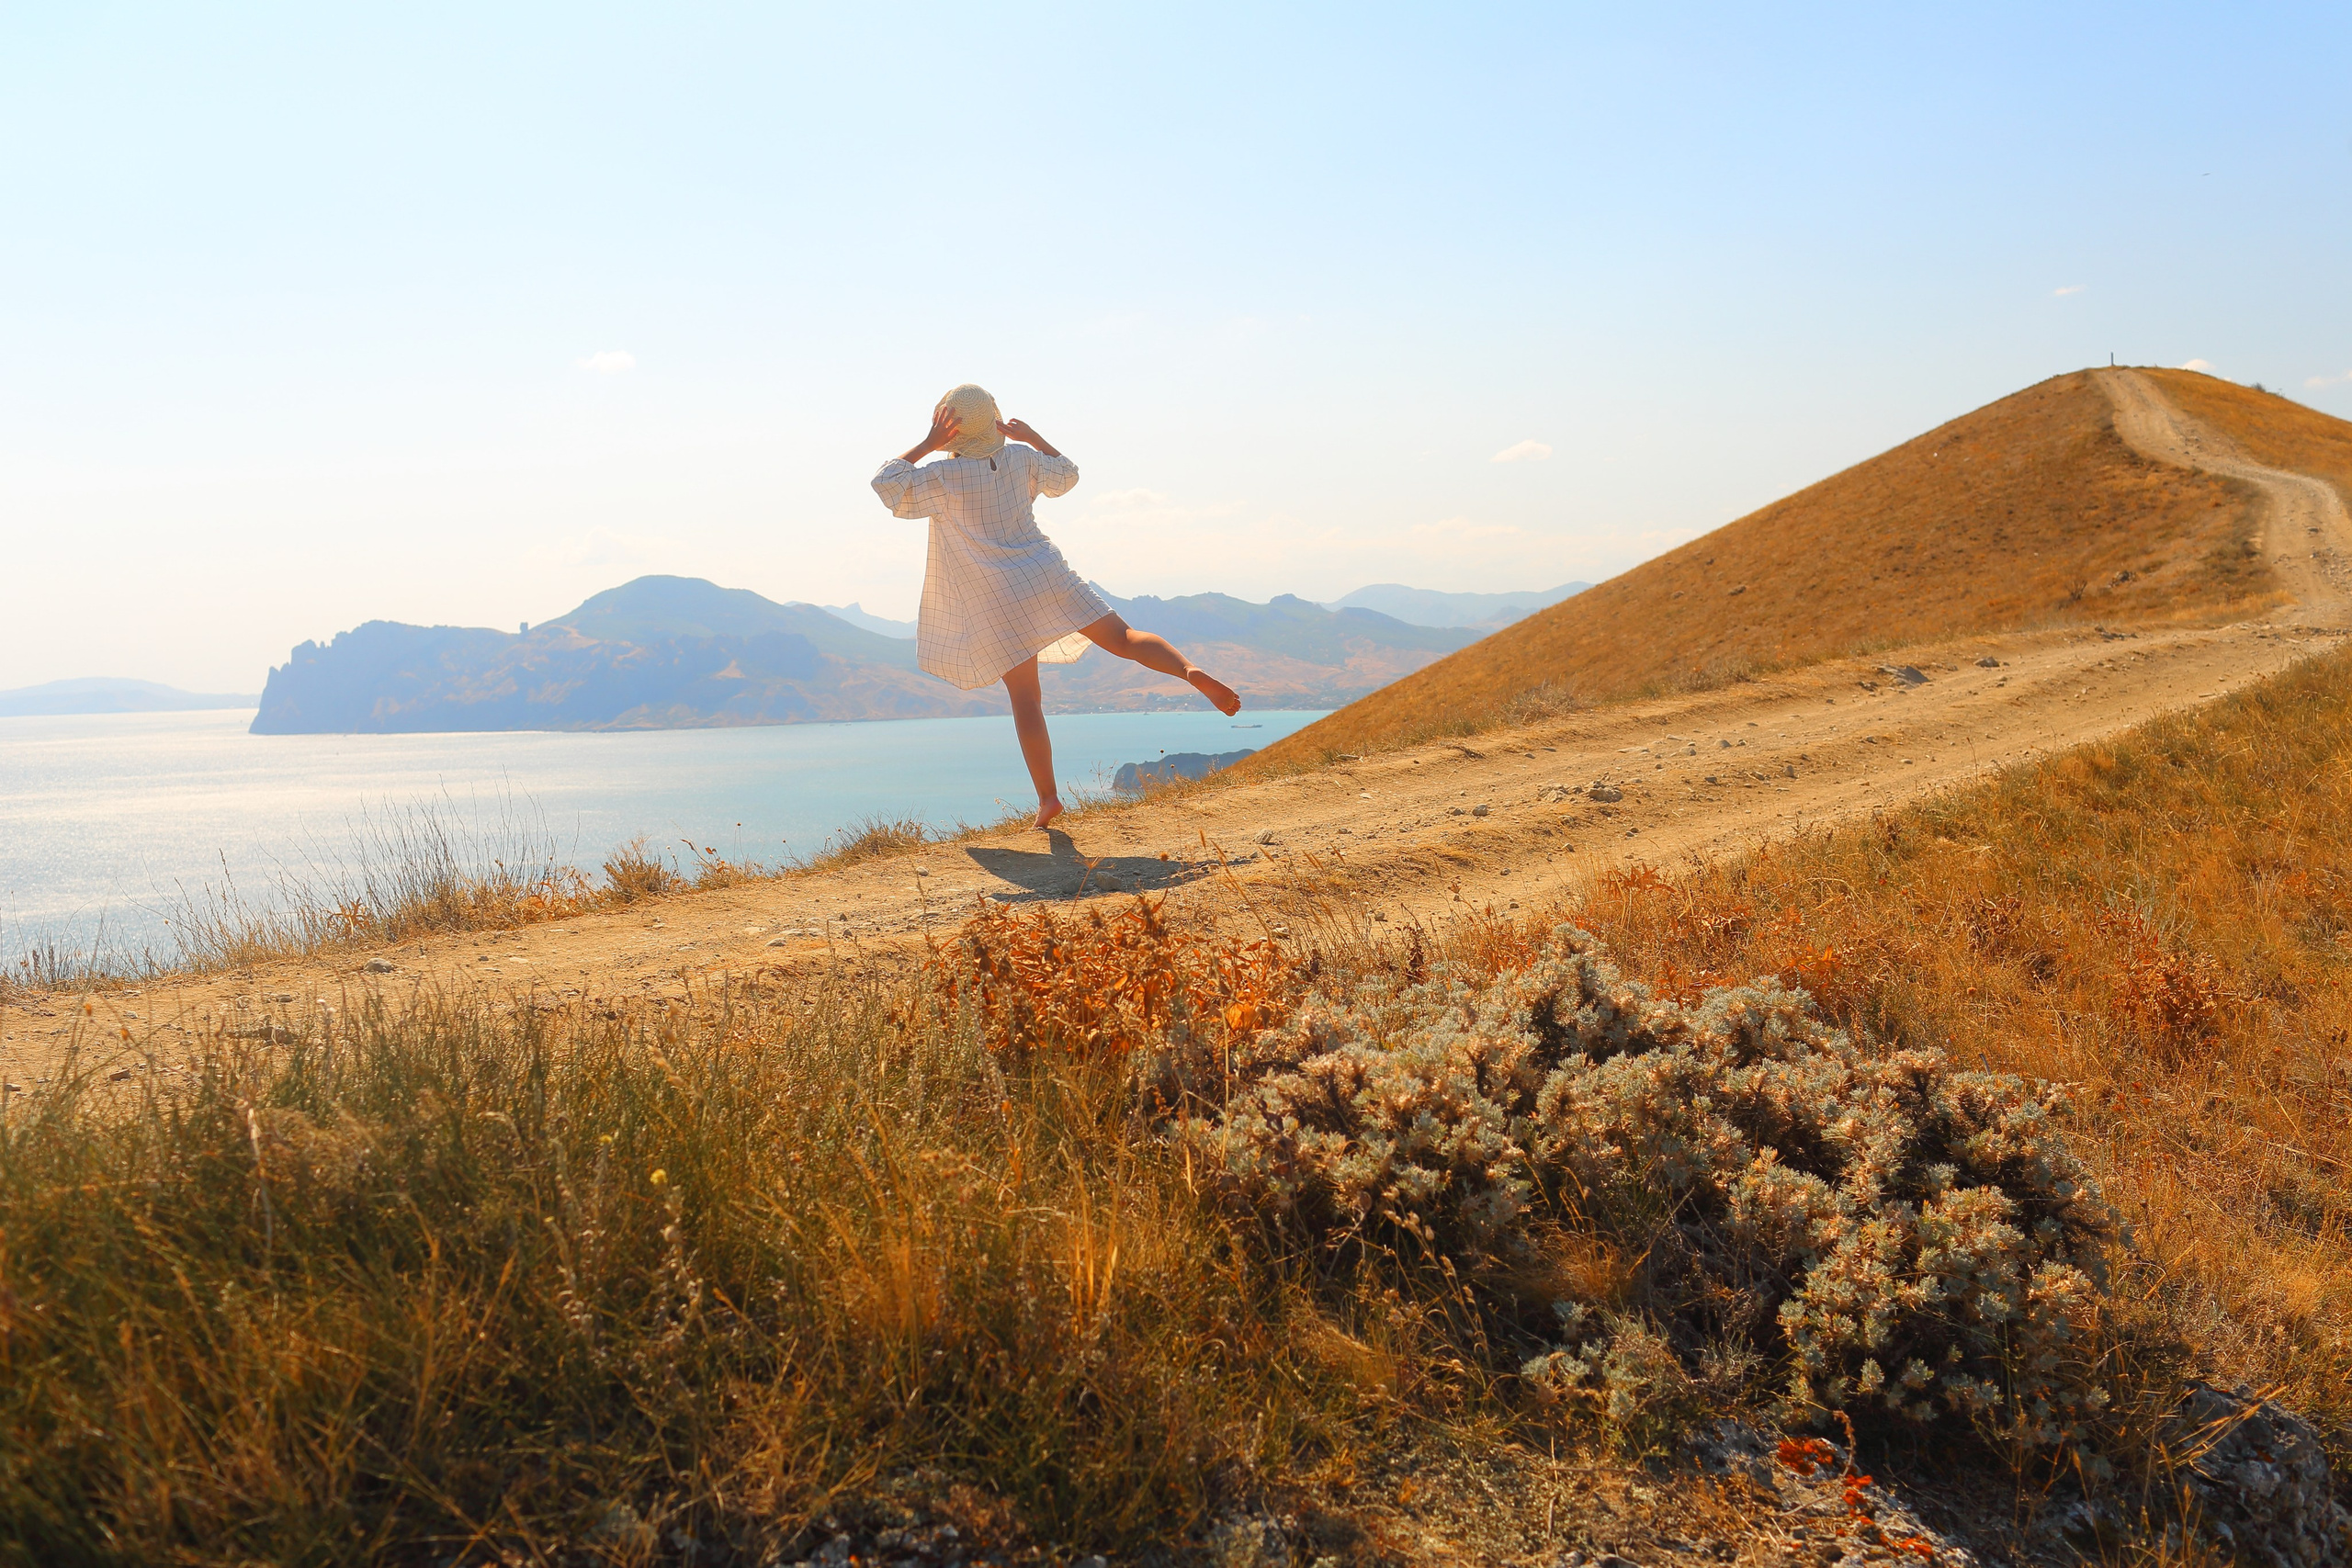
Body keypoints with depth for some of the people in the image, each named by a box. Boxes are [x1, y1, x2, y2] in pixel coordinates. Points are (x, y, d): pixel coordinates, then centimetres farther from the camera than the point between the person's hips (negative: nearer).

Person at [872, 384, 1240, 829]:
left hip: (997, 603, -3)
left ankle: (1047, 797, -2)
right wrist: (1032, 437, 22)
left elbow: (887, 486, -3)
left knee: (1025, 699, 1)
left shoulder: (945, 475, -7)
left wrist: (927, 445, -3)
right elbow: (1066, 474, 21)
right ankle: (1191, 671, -25)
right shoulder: (1019, 458, 6)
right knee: (1122, 638, 3)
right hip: (1047, 576, 3)